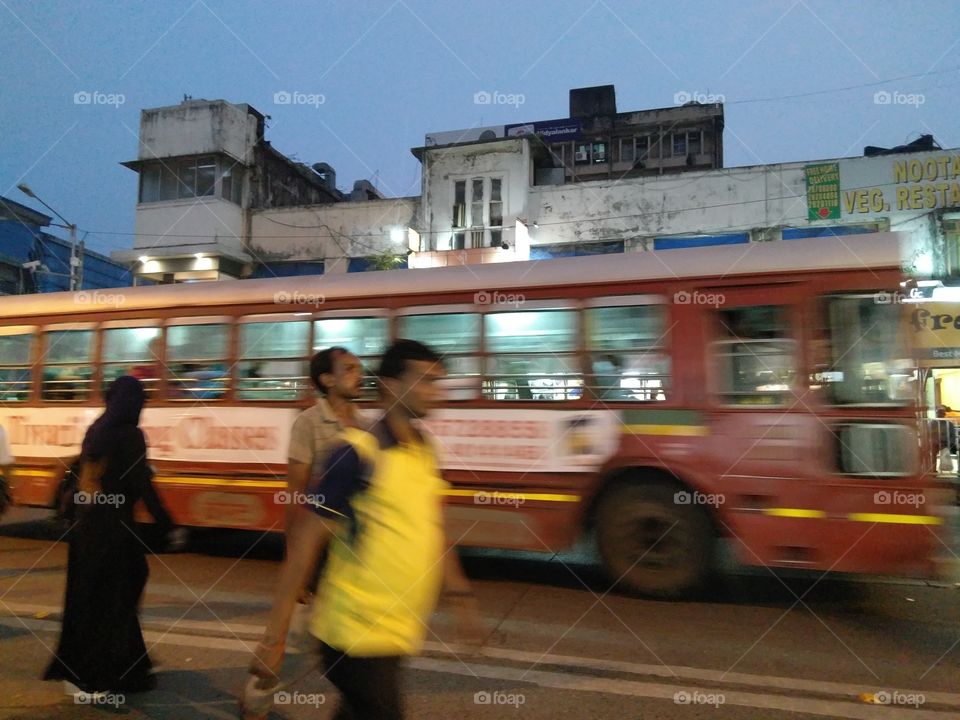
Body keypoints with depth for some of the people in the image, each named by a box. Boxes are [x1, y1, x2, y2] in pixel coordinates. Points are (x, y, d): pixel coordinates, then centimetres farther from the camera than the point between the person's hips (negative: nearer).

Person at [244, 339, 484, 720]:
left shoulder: (425, 452, 4)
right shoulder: (358, 453, -18)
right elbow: (304, 542, -17)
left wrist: (461, 596, 15)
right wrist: (275, 636, -16)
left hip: (397, 631, 7)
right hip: (357, 633, -7)